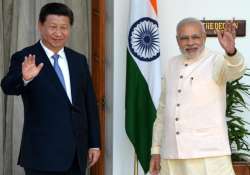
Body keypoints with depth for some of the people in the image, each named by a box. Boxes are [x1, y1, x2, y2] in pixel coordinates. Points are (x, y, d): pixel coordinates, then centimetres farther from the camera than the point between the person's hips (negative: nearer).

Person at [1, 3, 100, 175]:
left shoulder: (79, 60, 10)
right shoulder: (24, 58, -4)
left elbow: (90, 104, 12)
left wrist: (94, 143, 10)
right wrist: (24, 78, -44)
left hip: (77, 153, 5)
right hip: (43, 154, -5)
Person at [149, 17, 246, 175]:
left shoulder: (215, 61, -2)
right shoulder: (172, 65, 13)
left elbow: (235, 70, -26)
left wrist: (231, 51, -47)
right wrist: (156, 150, 13)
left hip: (209, 155, -5)